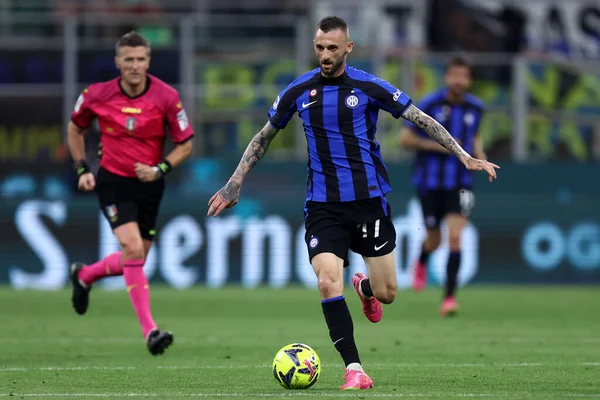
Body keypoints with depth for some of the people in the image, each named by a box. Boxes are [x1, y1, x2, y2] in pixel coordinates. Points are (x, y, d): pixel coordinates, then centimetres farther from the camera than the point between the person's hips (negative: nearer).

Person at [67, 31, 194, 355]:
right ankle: (150, 330, -19)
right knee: (133, 248, -21)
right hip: (113, 181, -2)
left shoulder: (166, 97, -11)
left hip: (148, 185, 2)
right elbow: (75, 128, 11)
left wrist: (160, 169, -18)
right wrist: (82, 169, 2)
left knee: (134, 261, 10)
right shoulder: (98, 95, -9)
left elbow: (185, 144, -3)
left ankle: (84, 276, 42)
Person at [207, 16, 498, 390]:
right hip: (323, 206, 1)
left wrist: (465, 156, -7)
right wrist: (235, 183, 13)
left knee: (386, 292, 1)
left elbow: (422, 119, -1)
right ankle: (354, 369, -12)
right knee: (328, 281, -19)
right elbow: (264, 137, 16)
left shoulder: (369, 86, -5)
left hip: (369, 201, -1)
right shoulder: (298, 91, 2)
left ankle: (365, 287, 40)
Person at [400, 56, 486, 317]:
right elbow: (405, 138, -7)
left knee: (455, 237, -16)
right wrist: (436, 146, -18)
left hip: (460, 182, 1)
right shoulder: (429, 104, -10)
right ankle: (421, 263, 49)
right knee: (434, 241, 10)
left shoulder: (475, 107, 1)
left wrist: (480, 154, 1)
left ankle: (449, 297, -11)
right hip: (430, 181, -1)